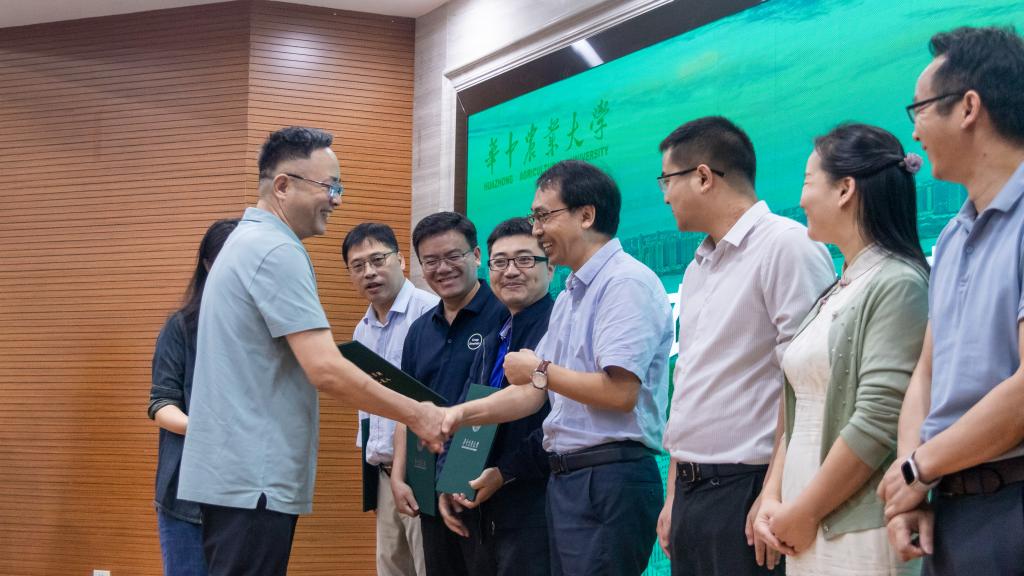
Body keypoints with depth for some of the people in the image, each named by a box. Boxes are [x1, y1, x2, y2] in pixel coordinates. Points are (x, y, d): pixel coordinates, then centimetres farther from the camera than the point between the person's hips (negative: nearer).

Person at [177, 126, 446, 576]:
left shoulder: (247, 241, 16)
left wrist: (358, 382, 14)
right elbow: (326, 370, -22)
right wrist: (416, 415, -13)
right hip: (253, 479, -10)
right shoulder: (276, 251, -16)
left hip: (235, 473, 10)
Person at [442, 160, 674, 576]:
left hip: (609, 481, -9)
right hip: (565, 477, 10)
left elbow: (619, 392, -21)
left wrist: (540, 369, -8)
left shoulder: (626, 283, -12)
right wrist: (464, 413, 6)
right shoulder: (569, 296, 19)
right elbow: (534, 393, 20)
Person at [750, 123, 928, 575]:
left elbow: (878, 424, -17)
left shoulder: (898, 285, -10)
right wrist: (773, 499, 2)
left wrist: (803, 513, -12)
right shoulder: (833, 296, 15)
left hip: (860, 536, -7)